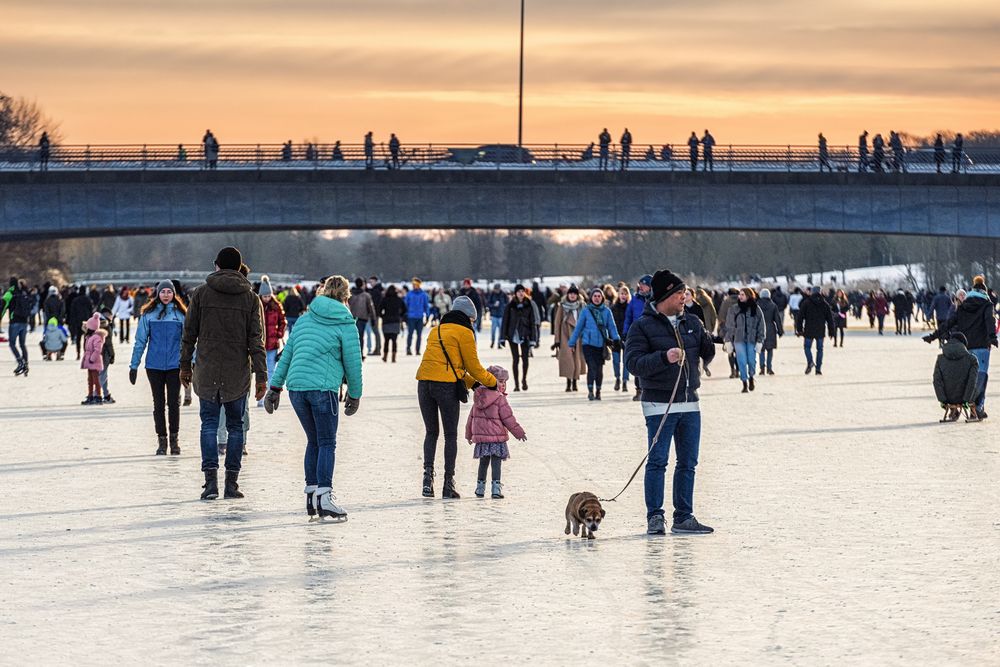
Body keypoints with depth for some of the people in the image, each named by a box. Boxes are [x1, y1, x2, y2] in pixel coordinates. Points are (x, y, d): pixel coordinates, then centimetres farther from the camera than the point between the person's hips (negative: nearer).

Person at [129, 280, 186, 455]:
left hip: (174, 366, 0)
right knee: (159, 403, 6)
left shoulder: (180, 314, 3)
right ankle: (161, 441, 12)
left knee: (174, 402, 2)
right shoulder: (148, 314, 2)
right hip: (154, 366, 0)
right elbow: (140, 341, 3)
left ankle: (174, 439, 14)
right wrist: (134, 366, 1)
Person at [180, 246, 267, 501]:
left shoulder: (201, 293, 0)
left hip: (207, 371, 0)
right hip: (238, 373, 1)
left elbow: (189, 333, 3)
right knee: (235, 425, 10)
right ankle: (232, 482, 7)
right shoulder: (251, 298, 1)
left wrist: (185, 365, 13)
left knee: (209, 424, 4)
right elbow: (256, 339, -4)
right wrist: (261, 376, -4)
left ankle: (211, 479, -10)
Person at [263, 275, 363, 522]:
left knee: (313, 441, 16)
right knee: (327, 444, -1)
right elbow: (352, 363, 3)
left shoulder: (305, 319, 18)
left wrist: (275, 387, 20)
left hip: (295, 387, 5)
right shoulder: (346, 324, 2)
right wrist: (354, 395, 14)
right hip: (323, 387, -5)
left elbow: (287, 354, 18)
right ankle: (324, 497, -12)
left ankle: (311, 494, 14)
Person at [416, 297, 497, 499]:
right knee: (451, 435, 5)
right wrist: (492, 382, 19)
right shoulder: (464, 333, 2)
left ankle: (428, 475, -3)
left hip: (424, 382, 5)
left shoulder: (435, 331, 22)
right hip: (446, 385, -5)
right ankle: (448, 483, 3)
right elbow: (473, 366, 3)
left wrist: (472, 383, 23)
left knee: (431, 432, 14)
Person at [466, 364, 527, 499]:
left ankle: (480, 487, 23)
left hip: (481, 436, 6)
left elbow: (471, 417, 16)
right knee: (496, 462, -3)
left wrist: (469, 434, 26)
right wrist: (518, 432, -1)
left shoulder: (478, 398, 10)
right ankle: (496, 487, -10)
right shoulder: (500, 399, -11)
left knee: (483, 462, 17)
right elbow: (508, 418, -10)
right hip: (496, 437, -6)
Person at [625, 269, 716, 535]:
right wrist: (664, 357, -27)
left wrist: (709, 345, -8)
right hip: (659, 405, -6)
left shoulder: (691, 323, 11)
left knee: (688, 462, 8)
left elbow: (706, 356, 14)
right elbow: (633, 363, -14)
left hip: (690, 403, 6)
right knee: (657, 461, -6)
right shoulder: (643, 327, -6)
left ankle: (684, 518, 15)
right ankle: (655, 517, 0)